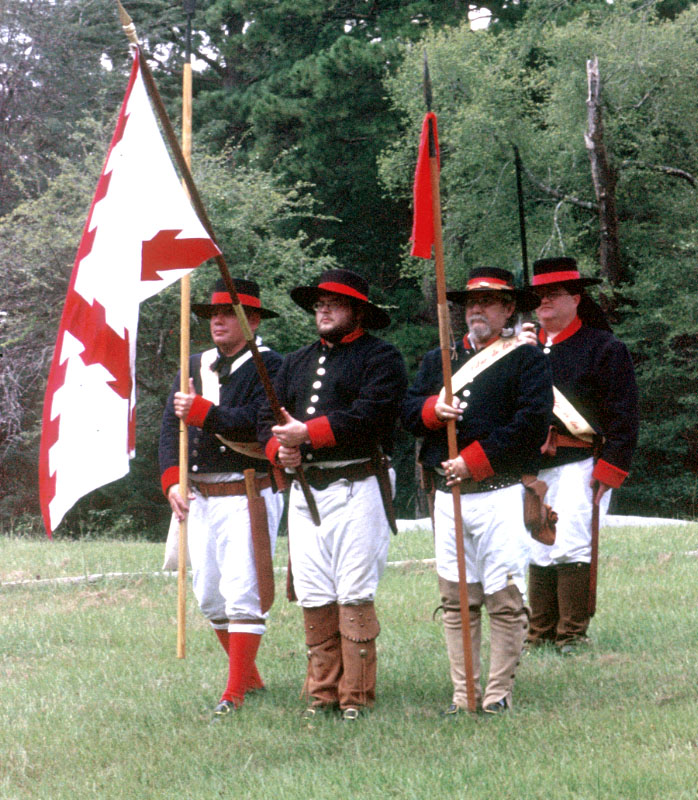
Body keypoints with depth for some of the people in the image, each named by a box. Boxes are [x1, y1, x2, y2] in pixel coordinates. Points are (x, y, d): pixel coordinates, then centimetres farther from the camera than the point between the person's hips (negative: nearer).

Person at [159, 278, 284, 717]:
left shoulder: (268, 366, -5)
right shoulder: (195, 365, 16)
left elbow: (254, 422, -19)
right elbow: (171, 425, 10)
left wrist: (201, 411, -19)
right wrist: (172, 480, -3)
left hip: (249, 496, -7)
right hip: (200, 496, 7)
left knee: (243, 592, -10)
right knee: (209, 594, 11)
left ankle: (235, 693, -10)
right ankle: (249, 676, 28)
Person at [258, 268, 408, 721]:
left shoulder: (381, 358, 1)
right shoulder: (296, 364, 22)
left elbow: (368, 417, -14)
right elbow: (268, 419, 19)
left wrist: (306, 433, -16)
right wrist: (279, 448, -4)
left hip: (357, 488, -6)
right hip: (305, 490, 6)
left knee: (355, 597, -9)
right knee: (313, 598, 4)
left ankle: (356, 697, -5)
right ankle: (323, 692, 10)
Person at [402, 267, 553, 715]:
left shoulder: (526, 359, 3)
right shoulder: (438, 360, 20)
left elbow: (532, 422, -9)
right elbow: (408, 412, 13)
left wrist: (475, 461, -12)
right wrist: (433, 410, -10)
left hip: (501, 492, -5)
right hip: (448, 494, 5)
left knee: (505, 599, -6)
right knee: (456, 600, 6)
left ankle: (499, 695, -1)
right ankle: (463, 695, 9)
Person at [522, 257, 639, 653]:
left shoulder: (605, 348, 1)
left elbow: (623, 416, -4)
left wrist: (609, 469, -12)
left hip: (580, 463, -5)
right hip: (533, 467, 5)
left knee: (571, 549, -9)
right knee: (538, 550, 5)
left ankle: (572, 634, -3)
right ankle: (540, 633, 12)